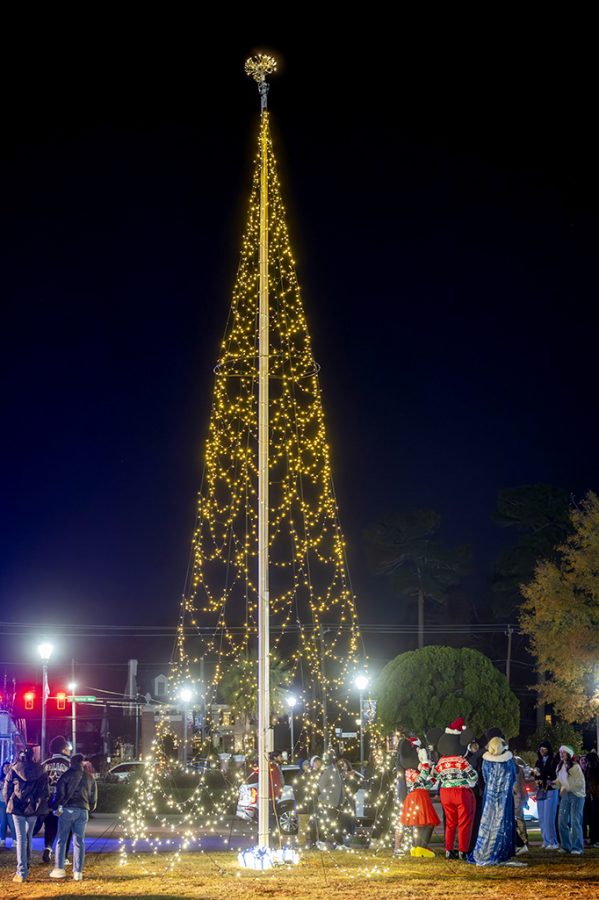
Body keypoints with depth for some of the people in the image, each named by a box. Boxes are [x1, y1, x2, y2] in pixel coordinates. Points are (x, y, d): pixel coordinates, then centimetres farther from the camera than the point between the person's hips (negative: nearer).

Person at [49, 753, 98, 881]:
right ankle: (78, 872, 2)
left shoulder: (67, 775, 0)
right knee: (79, 841, 5)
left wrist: (56, 807, 4)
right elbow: (94, 797, 16)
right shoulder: (90, 778, 13)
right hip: (83, 811, 3)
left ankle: (59, 869, 0)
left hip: (68, 809, -3)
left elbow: (59, 792, -6)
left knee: (62, 840, 4)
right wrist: (90, 808, 26)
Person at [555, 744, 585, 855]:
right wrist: (555, 783, -2)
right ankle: (566, 846, 15)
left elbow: (580, 782, -17)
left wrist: (567, 788, -20)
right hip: (565, 796, 7)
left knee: (575, 821, -10)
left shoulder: (575, 766, -14)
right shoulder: (560, 766, 9)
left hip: (576, 795, -7)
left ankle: (577, 848, -4)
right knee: (562, 821, 4)